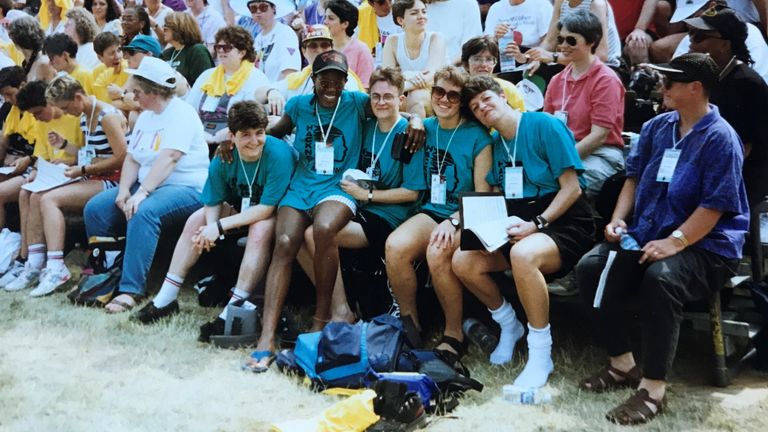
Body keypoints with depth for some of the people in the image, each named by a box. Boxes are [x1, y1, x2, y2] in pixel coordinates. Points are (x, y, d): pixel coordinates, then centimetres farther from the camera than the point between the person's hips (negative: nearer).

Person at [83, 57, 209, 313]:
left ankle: (131, 290, -35)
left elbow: (168, 159, -24)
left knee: (143, 213, -36)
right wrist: (124, 190, -7)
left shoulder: (181, 114, -12)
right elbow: (132, 158, 11)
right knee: (95, 208, -6)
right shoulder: (145, 117, 17)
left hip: (186, 188, -9)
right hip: (147, 186, 9)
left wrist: (142, 193, -31)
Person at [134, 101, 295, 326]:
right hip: (242, 209, 6)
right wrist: (210, 227, -30)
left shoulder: (278, 154, -31)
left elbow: (266, 209, -31)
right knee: (196, 220, -7)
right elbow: (213, 202, -7)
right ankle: (166, 298, -3)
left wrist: (220, 226, -32)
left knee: (260, 229, -36)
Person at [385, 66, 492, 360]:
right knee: (395, 246, -30)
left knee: (437, 253, -37)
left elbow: (483, 195, -7)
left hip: (463, 218, -4)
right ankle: (409, 322, -8)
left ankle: (454, 334, -15)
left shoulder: (477, 136, -4)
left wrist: (453, 221, -21)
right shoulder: (425, 128, 10)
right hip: (430, 212, 4)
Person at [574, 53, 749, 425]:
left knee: (660, 278, -38)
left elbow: (715, 206, -18)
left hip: (706, 245, -7)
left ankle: (653, 388, -28)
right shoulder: (656, 127, 10)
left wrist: (675, 242, -28)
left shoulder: (720, 138, -13)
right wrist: (619, 218, 2)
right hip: (647, 234, 8)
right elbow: (635, 175, 18)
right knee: (590, 267, -12)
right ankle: (622, 365, 1)